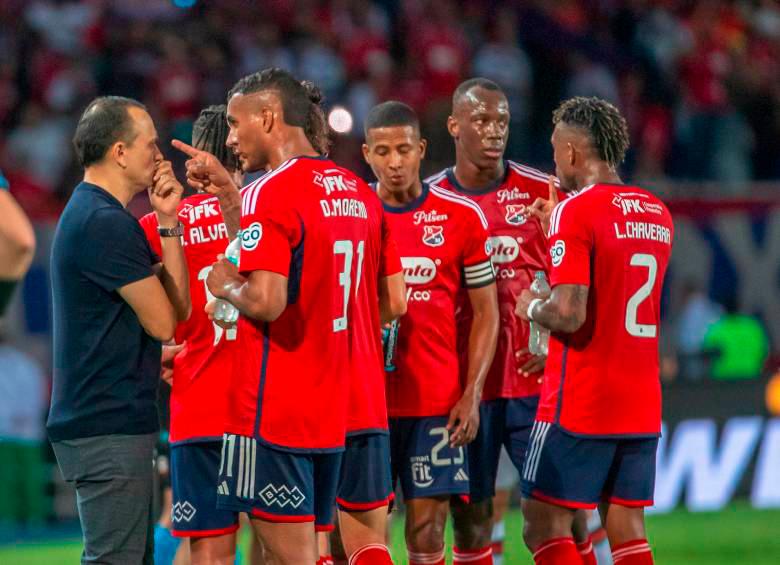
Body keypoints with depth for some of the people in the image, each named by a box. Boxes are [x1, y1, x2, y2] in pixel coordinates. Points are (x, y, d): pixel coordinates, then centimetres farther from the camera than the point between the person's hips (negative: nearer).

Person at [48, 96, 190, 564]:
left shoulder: (87, 213, 17)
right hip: (109, 427, -11)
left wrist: (167, 222, 3)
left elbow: (178, 305, 13)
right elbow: (164, 322, -13)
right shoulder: (107, 224, -17)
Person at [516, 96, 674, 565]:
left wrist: (533, 308, 0)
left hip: (579, 404, -7)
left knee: (544, 526, -1)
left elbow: (569, 314, -21)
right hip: (643, 405, 7)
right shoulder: (658, 213, 11)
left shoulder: (575, 211, -13)